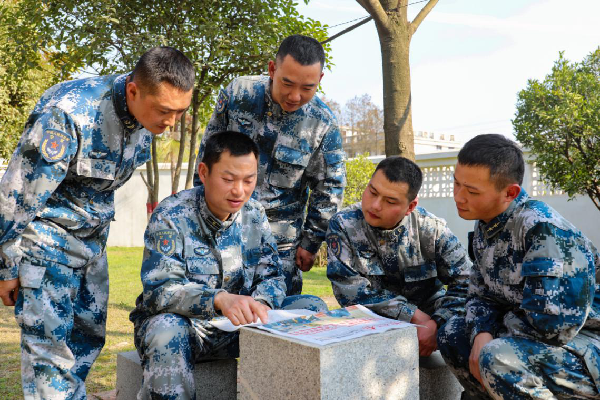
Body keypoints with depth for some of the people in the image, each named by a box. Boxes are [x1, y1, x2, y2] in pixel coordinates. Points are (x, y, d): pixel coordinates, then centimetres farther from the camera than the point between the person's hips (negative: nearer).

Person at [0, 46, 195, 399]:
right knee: (50, 344, -7)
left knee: (90, 335, 11)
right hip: (46, 236, -6)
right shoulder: (67, 113, -29)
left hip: (93, 238, 7)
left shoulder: (147, 113, -7)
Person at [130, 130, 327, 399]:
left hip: (237, 325, 4)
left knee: (312, 308, -10)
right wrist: (219, 300, -41)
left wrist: (260, 302, -26)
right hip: (184, 323, -4)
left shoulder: (255, 216, 1)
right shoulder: (171, 216, -15)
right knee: (166, 331, -39)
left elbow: (271, 276, 0)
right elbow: (160, 290, -24)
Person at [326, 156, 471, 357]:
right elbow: (350, 291, -18)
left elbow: (466, 281, -8)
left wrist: (436, 324, -24)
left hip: (427, 318, 2)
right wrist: (414, 315, -21)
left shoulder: (431, 229, -7)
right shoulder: (343, 225, -12)